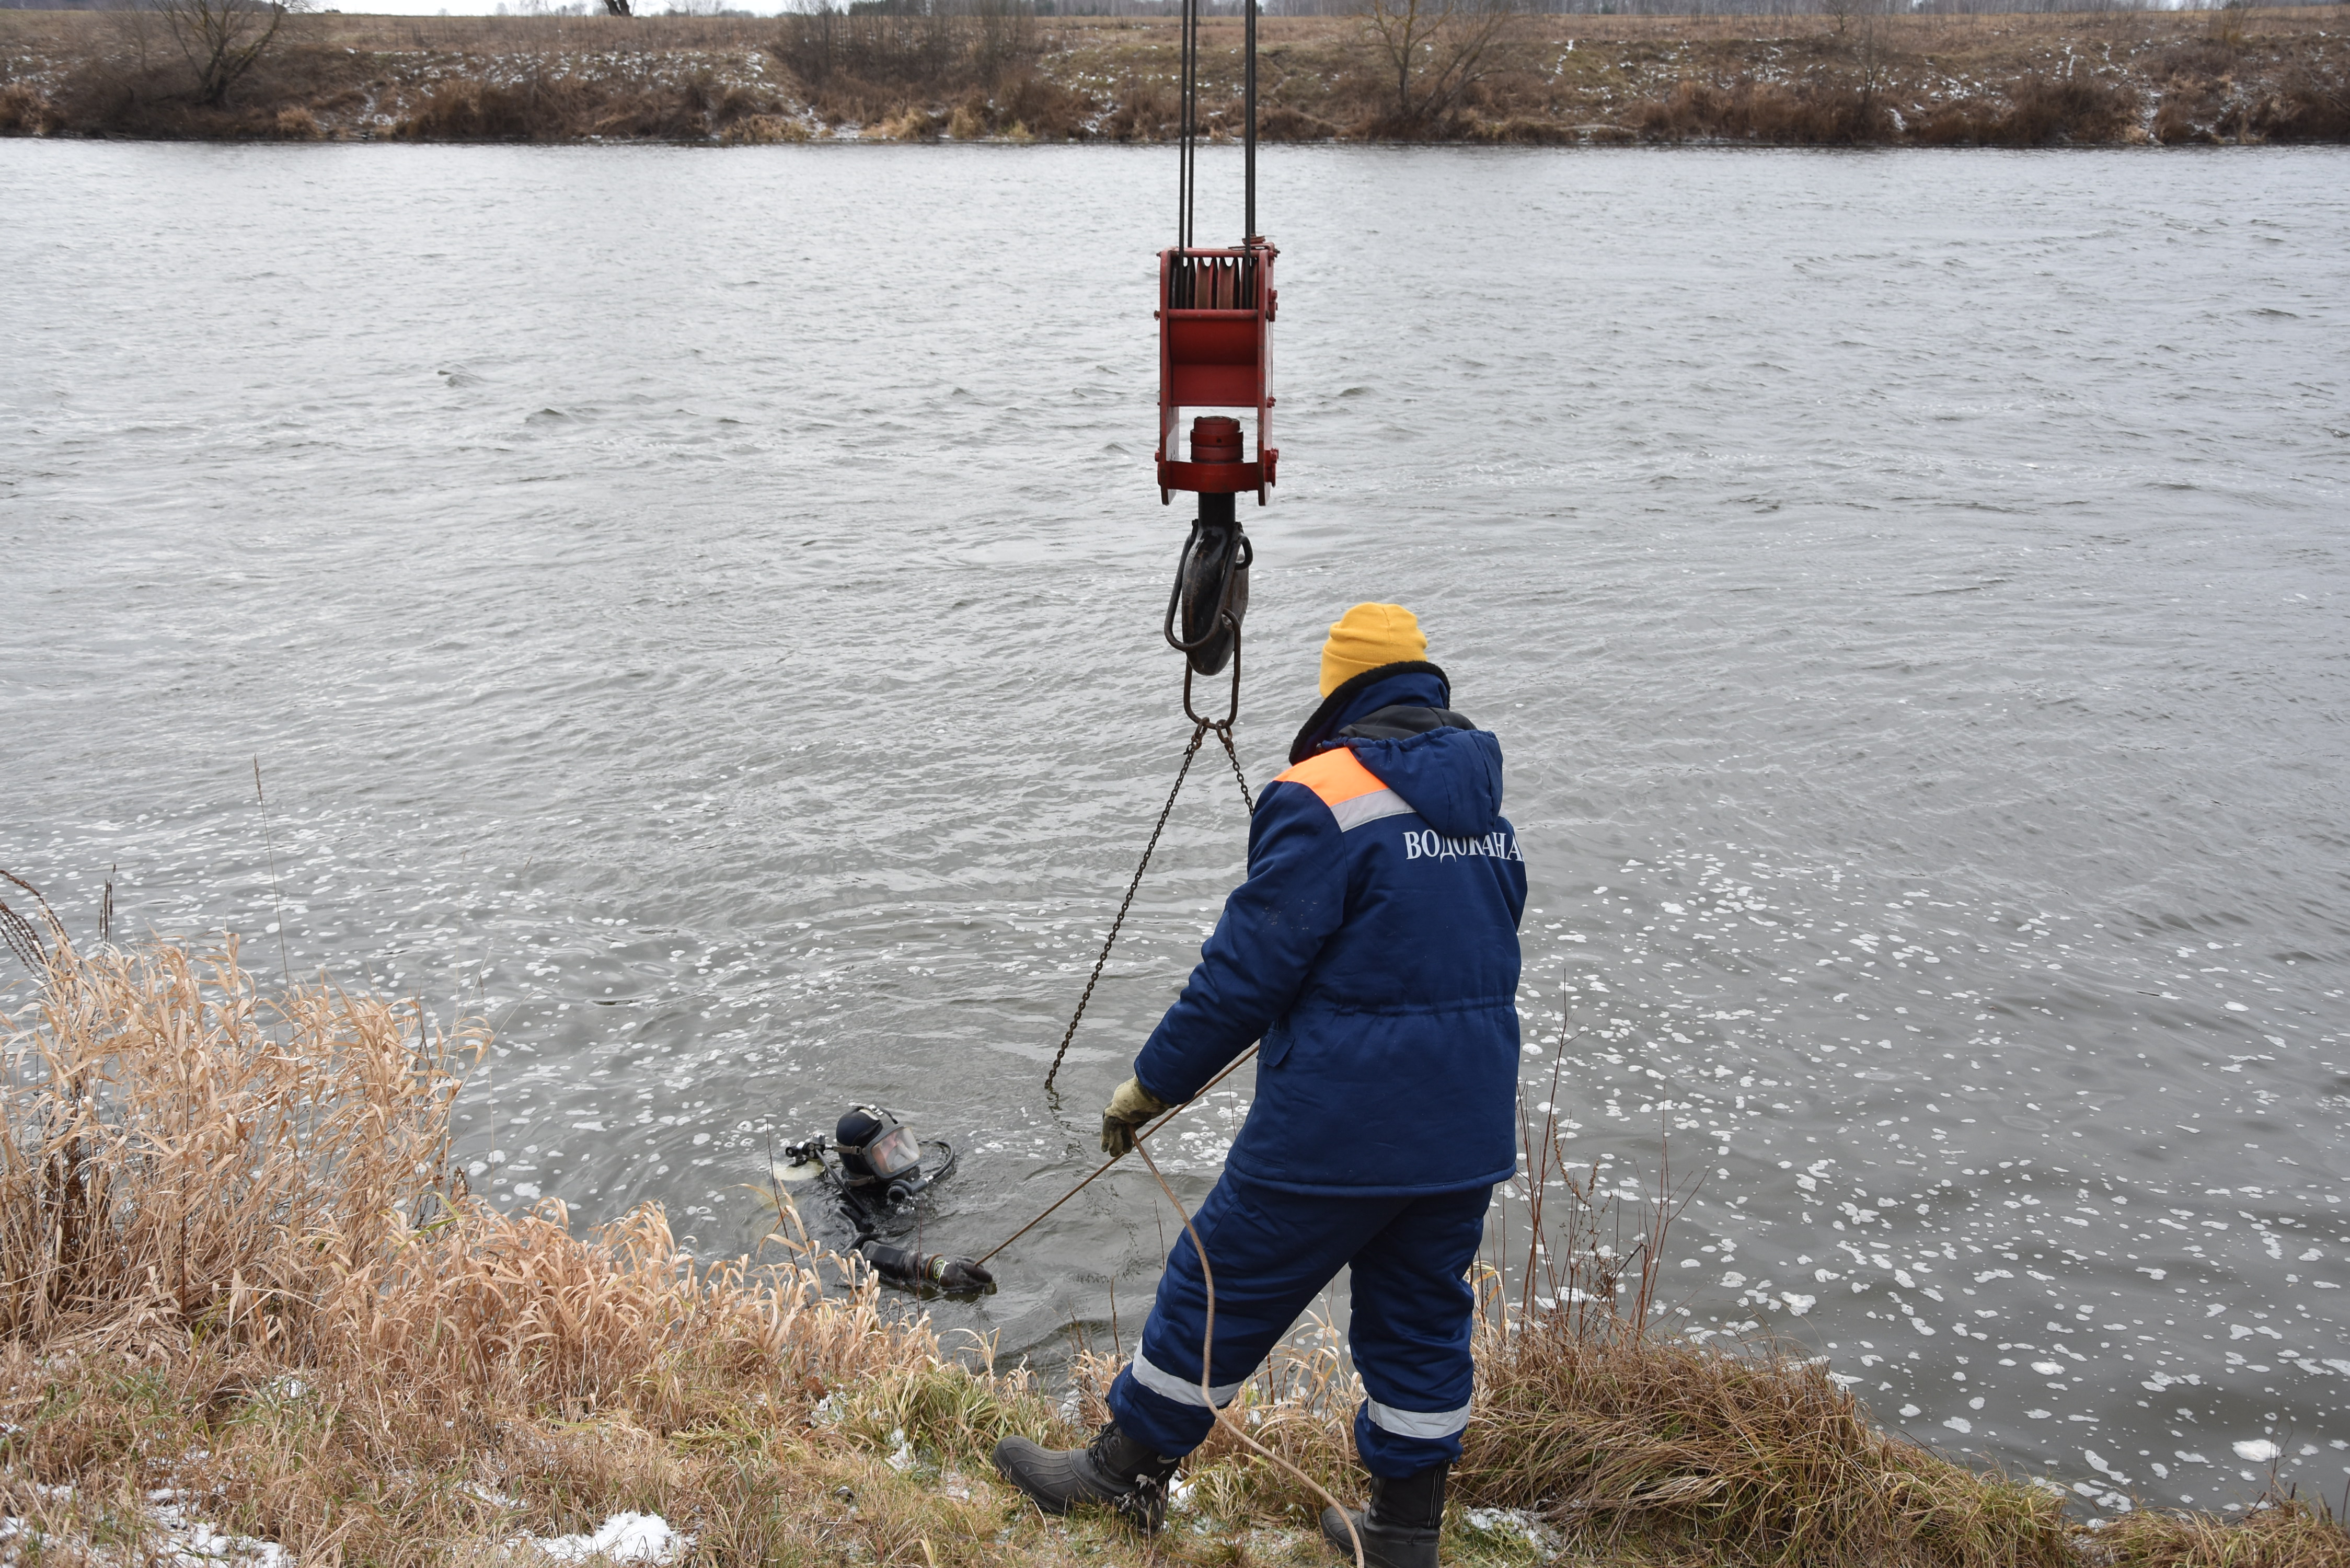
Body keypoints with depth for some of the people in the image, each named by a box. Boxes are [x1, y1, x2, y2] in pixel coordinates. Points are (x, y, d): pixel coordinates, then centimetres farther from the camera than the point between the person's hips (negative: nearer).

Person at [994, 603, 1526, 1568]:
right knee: (1421, 1317, 17)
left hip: (1337, 1128, -7)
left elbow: (1246, 970, -17)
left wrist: (1152, 1085, -6)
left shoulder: (1322, 802, -15)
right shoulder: (1487, 811, 9)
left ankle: (1128, 1473, 24)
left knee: (1222, 1290, 9)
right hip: (1467, 1132, 7)